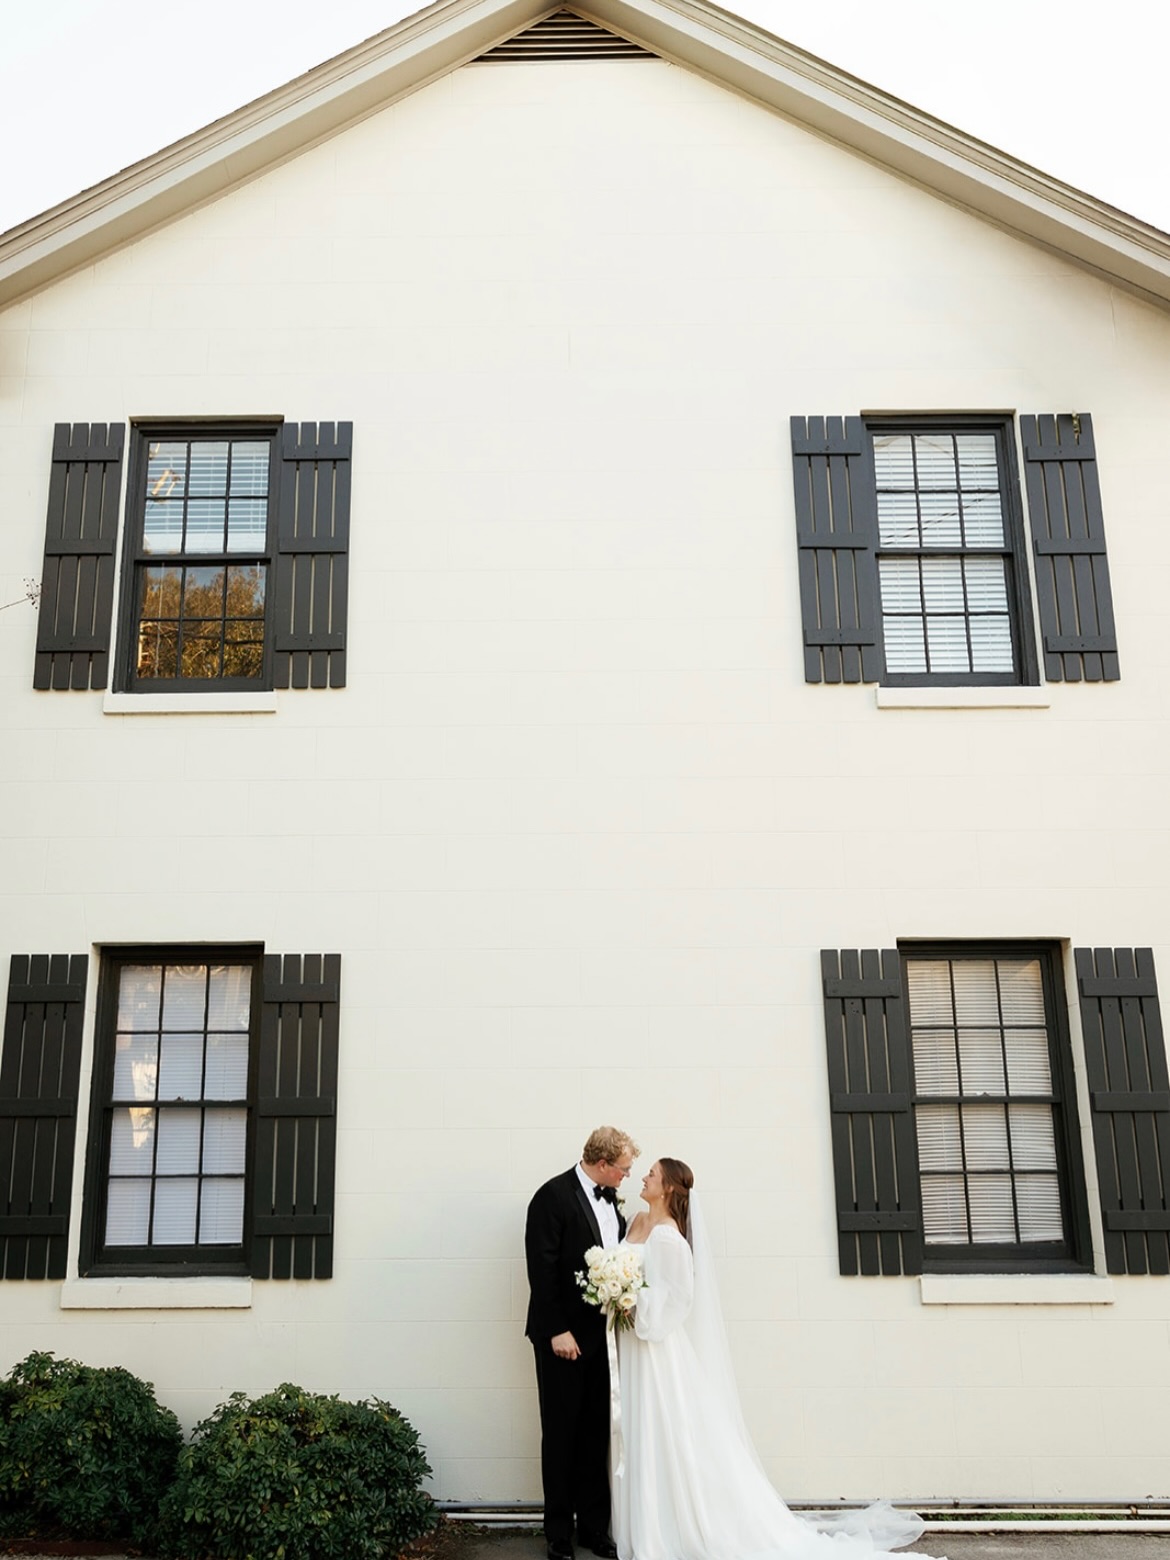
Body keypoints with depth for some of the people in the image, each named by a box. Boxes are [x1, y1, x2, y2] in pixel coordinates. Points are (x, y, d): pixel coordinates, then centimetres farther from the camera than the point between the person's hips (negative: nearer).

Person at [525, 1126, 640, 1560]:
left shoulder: (609, 1199, 8)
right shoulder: (553, 1196, -14)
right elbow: (542, 1269, -16)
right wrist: (557, 1331, -17)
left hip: (601, 1335, 6)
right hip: (563, 1337, -6)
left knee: (596, 1432, 11)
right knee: (561, 1434, 6)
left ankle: (593, 1525, 22)